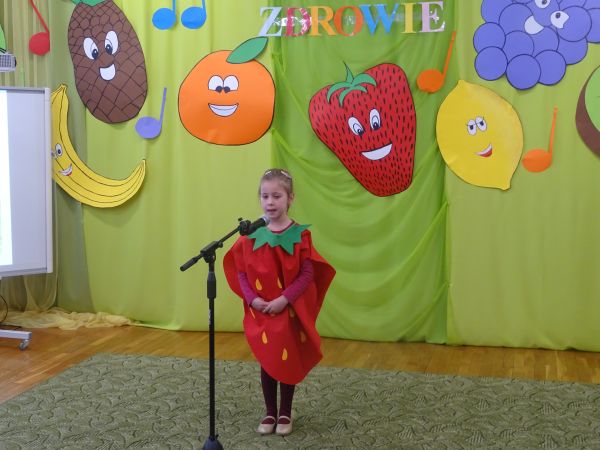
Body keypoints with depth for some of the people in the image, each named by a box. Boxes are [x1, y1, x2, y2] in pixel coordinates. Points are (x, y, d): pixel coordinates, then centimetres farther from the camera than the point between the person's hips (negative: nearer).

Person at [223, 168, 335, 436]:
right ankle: (270, 413, 25)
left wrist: (284, 299, -19)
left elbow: (307, 274, -11)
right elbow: (240, 271, 2)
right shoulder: (251, 234, -2)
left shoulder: (299, 234, -10)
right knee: (266, 361, 11)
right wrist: (251, 298, -12)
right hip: (259, 311, 2)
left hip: (290, 311, -2)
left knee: (288, 361, 8)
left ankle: (285, 414, 25)